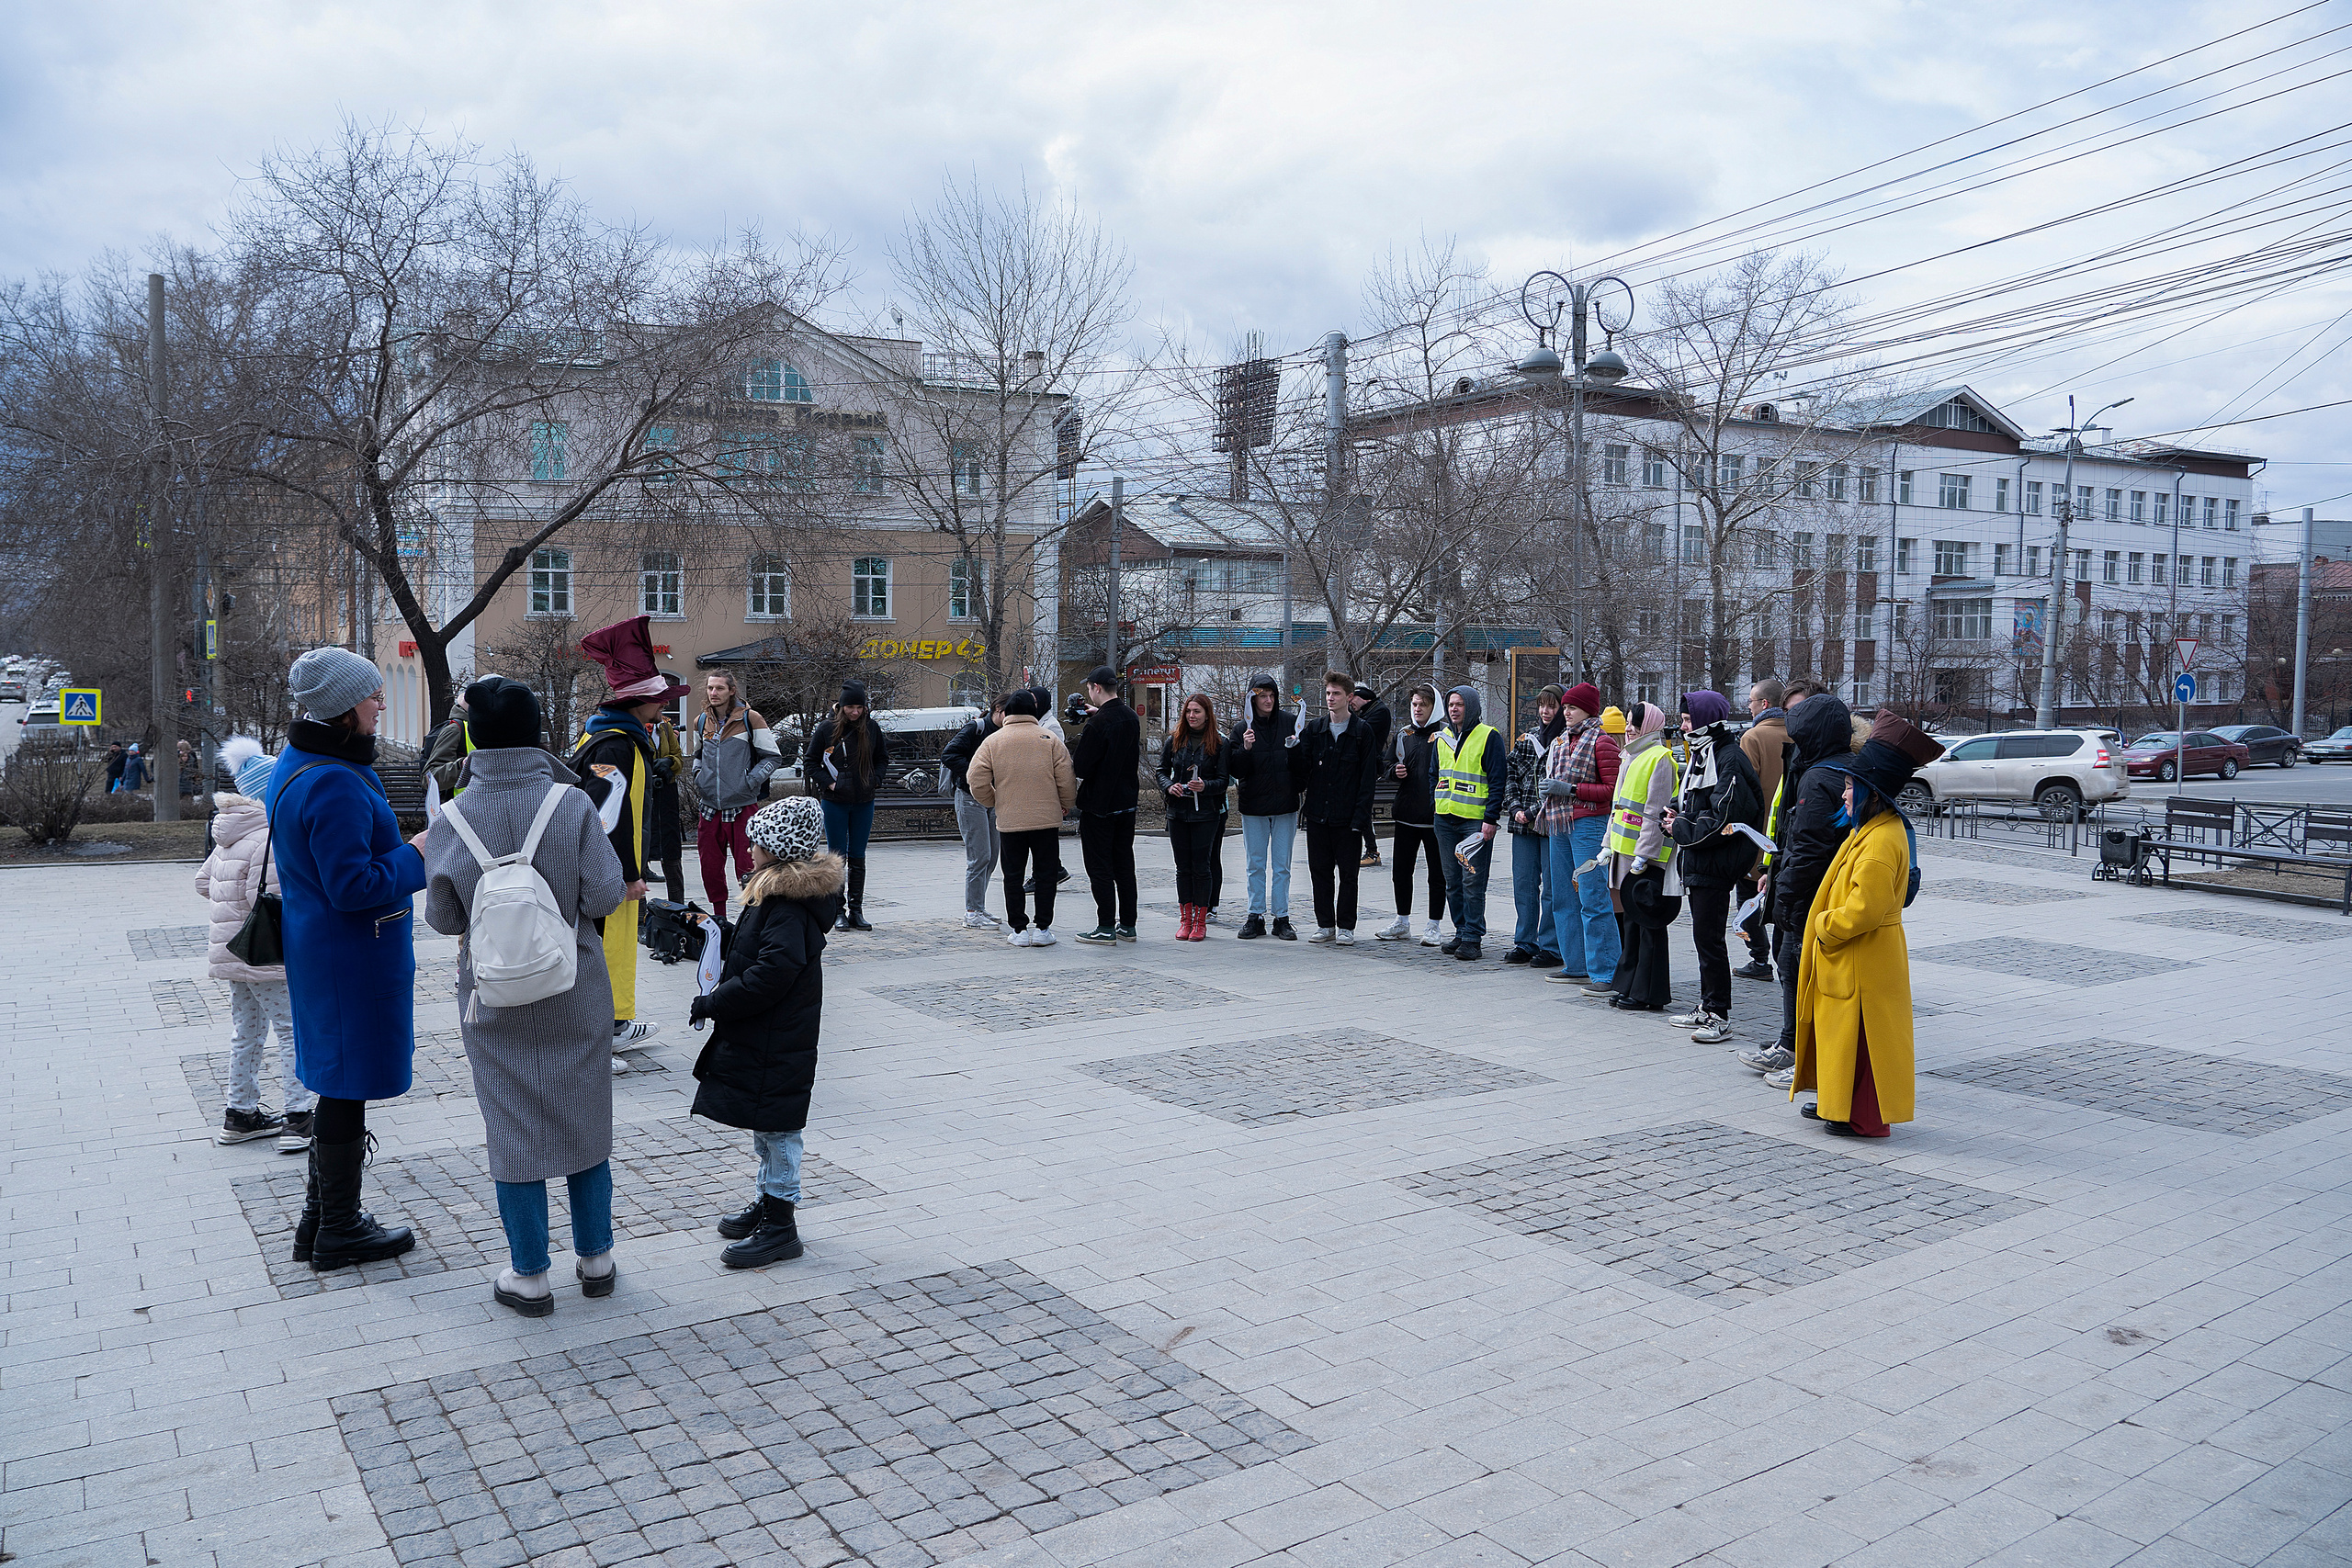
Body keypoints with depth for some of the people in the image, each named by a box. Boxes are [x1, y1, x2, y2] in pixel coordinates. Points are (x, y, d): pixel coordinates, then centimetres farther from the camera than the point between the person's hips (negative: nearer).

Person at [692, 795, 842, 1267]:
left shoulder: (789, 909, -24)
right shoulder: (777, 894, 9)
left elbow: (769, 977, -30)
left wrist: (710, 1003, -21)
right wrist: (722, 992, 8)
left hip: (775, 1045, -10)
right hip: (761, 1037, 10)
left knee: (775, 1127, 0)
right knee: (765, 1126, 21)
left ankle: (780, 1227, 11)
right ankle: (769, 1203, 35)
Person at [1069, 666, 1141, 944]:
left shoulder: (1097, 724, -20)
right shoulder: (1132, 718, 5)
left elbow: (1081, 767, -20)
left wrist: (1070, 760, 3)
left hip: (1098, 806, -7)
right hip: (1127, 803, 7)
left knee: (1100, 868, 0)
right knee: (1125, 865, 13)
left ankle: (1106, 928, 1)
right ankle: (1127, 925, 18)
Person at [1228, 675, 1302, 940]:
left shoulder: (1290, 722, 2)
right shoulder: (1242, 729, 1)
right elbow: (1235, 770, -3)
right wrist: (1245, 749, -19)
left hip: (1285, 804, 0)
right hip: (1253, 805, 0)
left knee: (1282, 865, 5)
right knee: (1256, 864, 7)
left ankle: (1281, 918, 10)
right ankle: (1255, 916, 14)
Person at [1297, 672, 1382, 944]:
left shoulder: (1362, 731, -2)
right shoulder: (1314, 728, 9)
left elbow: (1368, 777, -5)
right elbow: (1302, 769, 7)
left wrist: (1360, 816, -11)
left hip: (1348, 817, -3)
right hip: (1317, 814, 3)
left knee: (1348, 873, 3)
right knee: (1320, 871, 8)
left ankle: (1346, 926, 12)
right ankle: (1325, 924, 17)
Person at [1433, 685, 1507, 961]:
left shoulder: (1489, 737, -4)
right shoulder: (1443, 737, 15)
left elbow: (1498, 780, -8)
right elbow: (1433, 773, 25)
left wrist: (1490, 818, -14)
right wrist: (1434, 802, 11)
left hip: (1476, 820, -6)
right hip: (1445, 819, 6)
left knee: (1472, 881, -7)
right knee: (1453, 882, 10)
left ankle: (1472, 938, -2)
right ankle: (1461, 932, 19)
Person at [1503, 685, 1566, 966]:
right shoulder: (1526, 739, 13)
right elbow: (1510, 774, 14)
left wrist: (1534, 812, -14)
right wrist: (1515, 807, -1)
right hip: (1523, 825, 6)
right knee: (1523, 883, 9)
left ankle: (1551, 946, 7)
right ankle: (1525, 943, 18)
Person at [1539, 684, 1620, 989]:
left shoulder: (1601, 741, -6)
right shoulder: (1559, 741, 17)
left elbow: (1612, 789, -11)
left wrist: (1570, 789, -15)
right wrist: (1548, 792, 10)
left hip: (1588, 824, -8)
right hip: (1559, 826, 8)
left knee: (1592, 900, -10)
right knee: (1564, 898, 10)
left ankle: (1603, 971, -7)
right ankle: (1576, 966, 18)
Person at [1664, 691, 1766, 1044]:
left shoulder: (1729, 760, -17)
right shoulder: (1702, 755, 15)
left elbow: (1722, 822, -23)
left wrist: (1681, 829, -12)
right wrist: (1678, 814, 5)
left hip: (1715, 866, -10)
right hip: (1697, 864, 10)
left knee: (1709, 937, -6)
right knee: (1704, 935, 16)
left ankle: (1719, 1017, 0)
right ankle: (1707, 1007, 26)